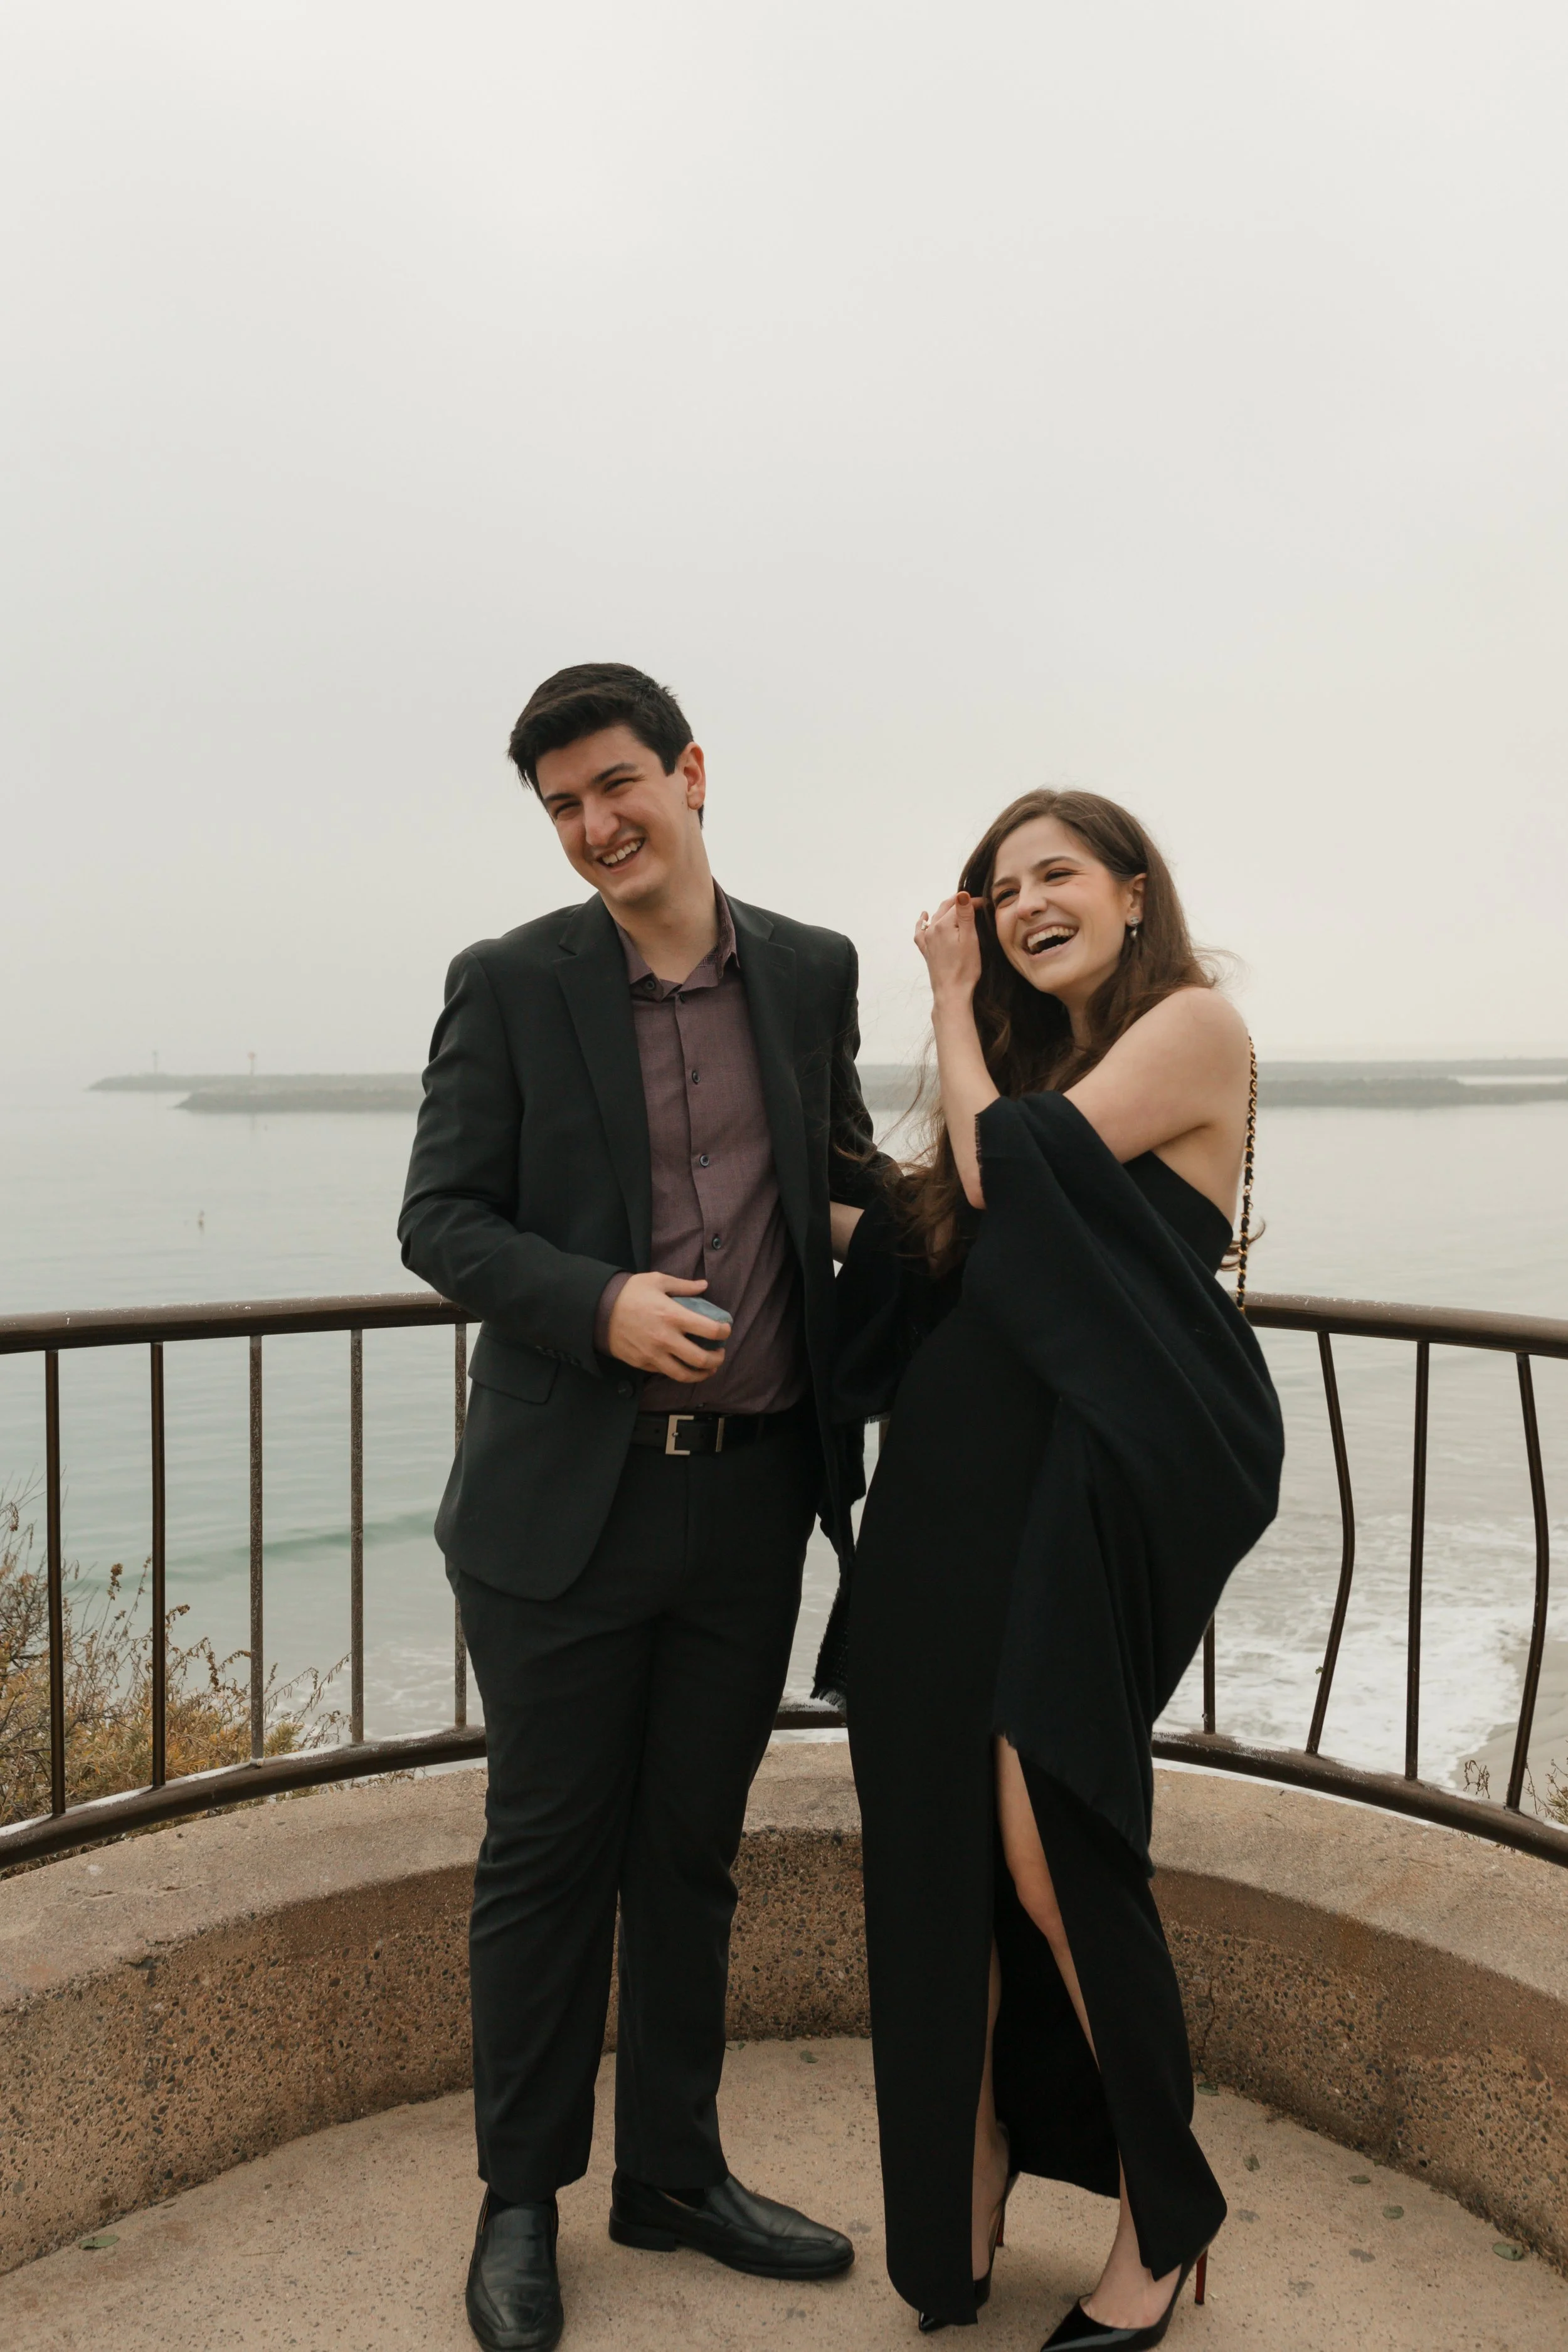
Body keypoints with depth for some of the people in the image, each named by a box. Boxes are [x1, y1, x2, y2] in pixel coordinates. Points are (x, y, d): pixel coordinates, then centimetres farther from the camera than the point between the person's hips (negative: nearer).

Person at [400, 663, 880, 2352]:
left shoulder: (810, 973, 7)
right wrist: (601, 1307, -20)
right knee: (548, 1856, 9)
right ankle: (520, 2201, 30)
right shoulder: (509, 986, -3)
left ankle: (674, 2172, 36)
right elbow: (439, 1218, -5)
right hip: (569, 1496, -3)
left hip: (752, 1495, 3)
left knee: (692, 1848, 17)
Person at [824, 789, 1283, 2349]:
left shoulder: (1195, 1024, -3)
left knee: (1048, 1849, -8)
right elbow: (942, 1237, 15)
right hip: (955, 1488, 7)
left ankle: (1162, 2219, 16)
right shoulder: (1039, 1058, 20)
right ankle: (969, 2189, 27)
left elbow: (1006, 1168, -10)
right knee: (937, 1845, 8)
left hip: (1090, 1494, -7)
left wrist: (953, 1009, 3)